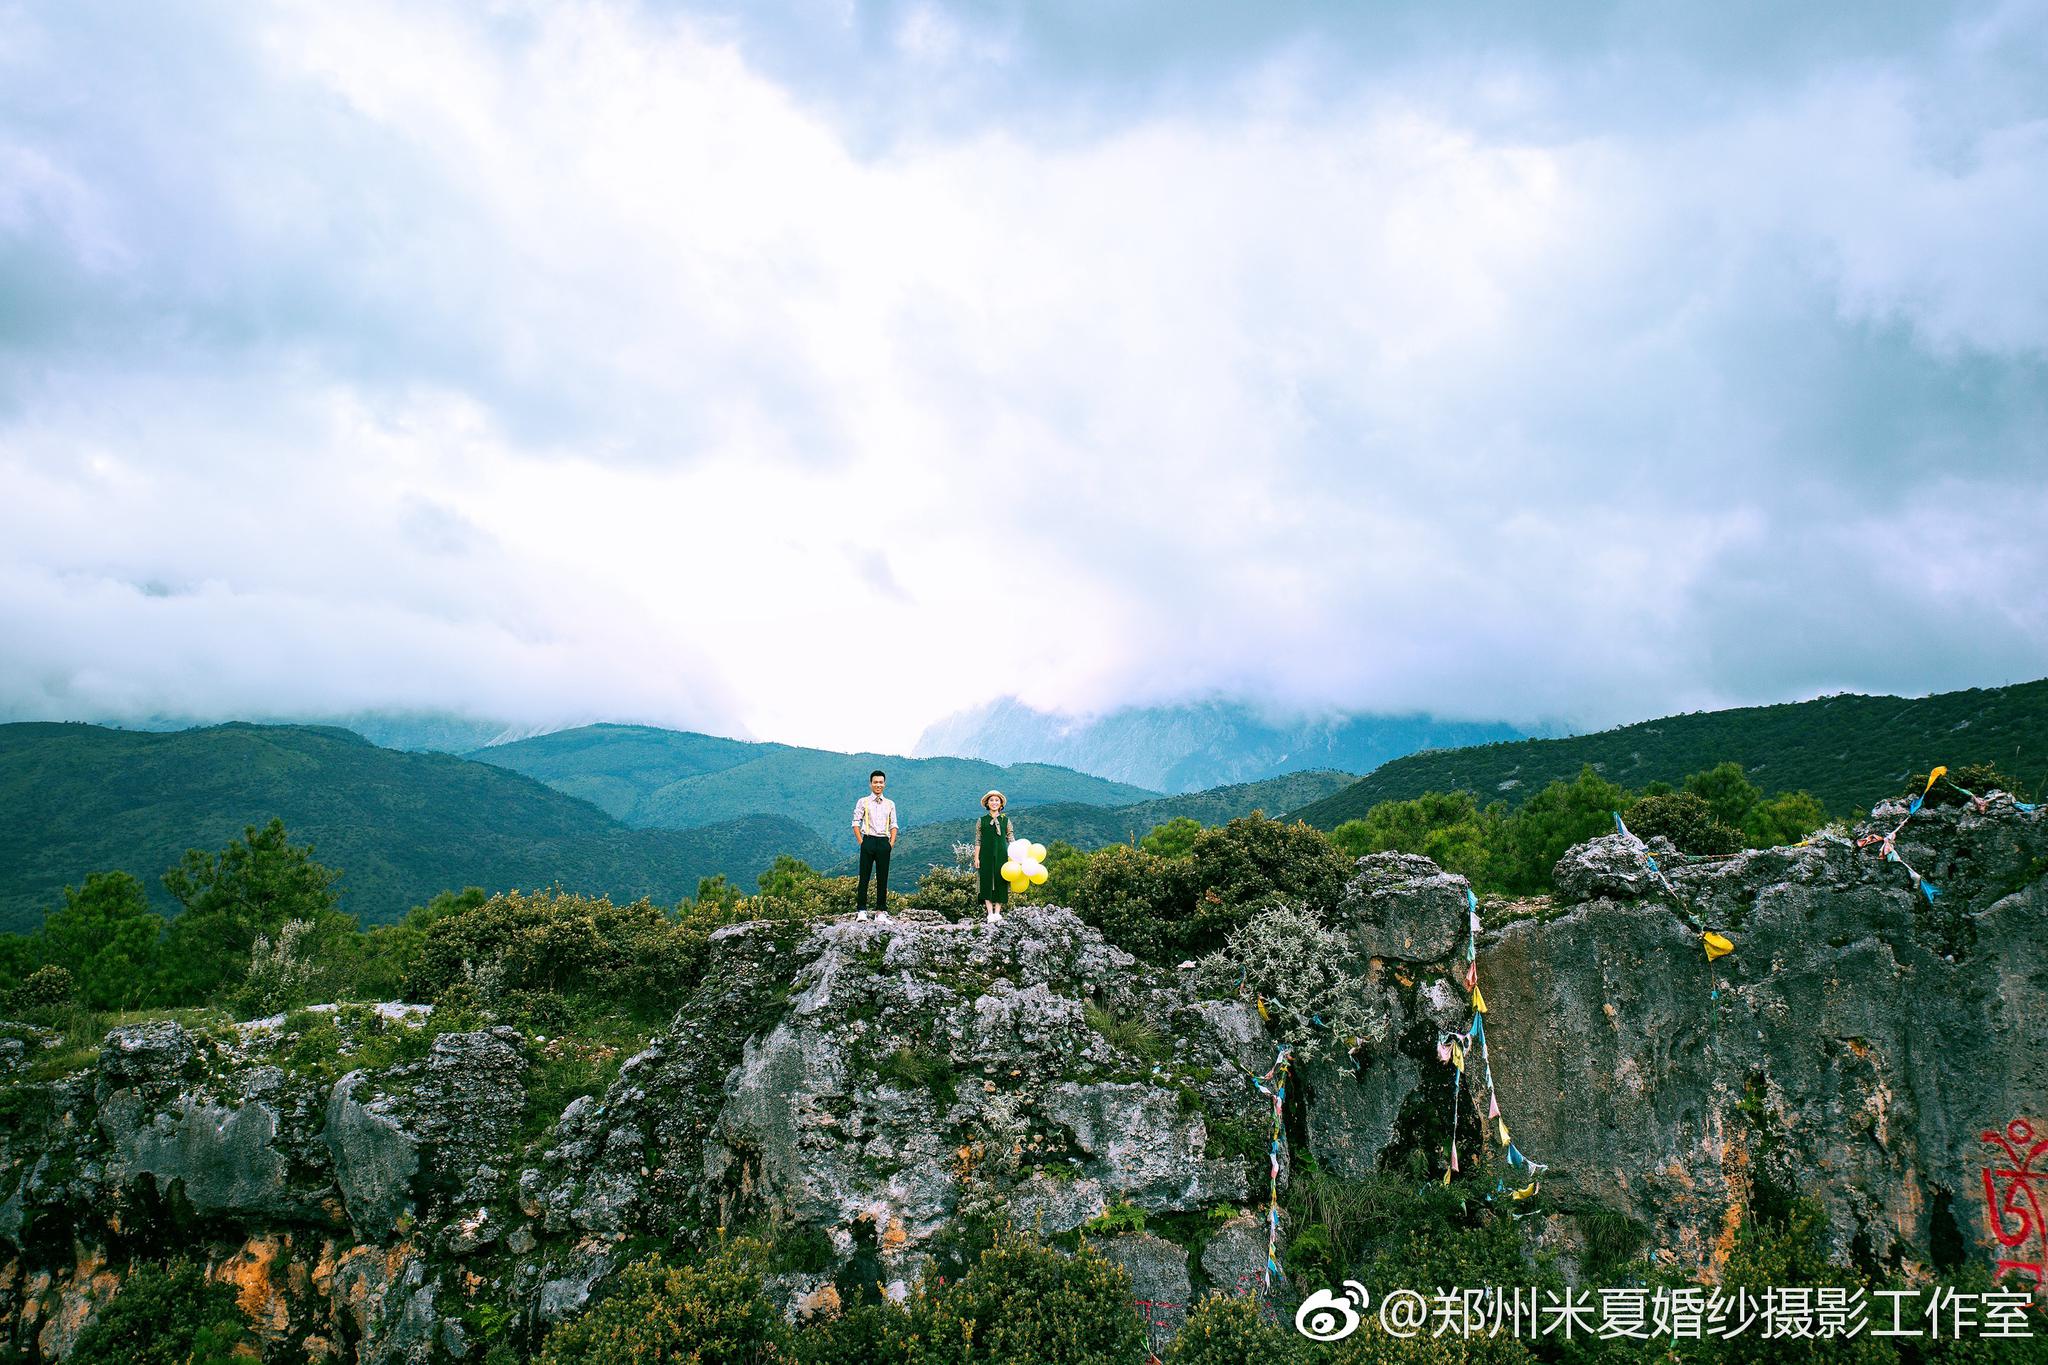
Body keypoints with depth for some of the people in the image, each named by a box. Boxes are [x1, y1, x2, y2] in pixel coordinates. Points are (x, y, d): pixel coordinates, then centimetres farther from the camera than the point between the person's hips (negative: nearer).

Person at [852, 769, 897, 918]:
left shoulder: (890, 804, 13)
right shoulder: (863, 802, 4)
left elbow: (893, 826, 14)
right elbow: (856, 823, 2)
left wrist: (891, 843, 1)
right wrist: (861, 842, -6)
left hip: (884, 842, 2)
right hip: (868, 840, -2)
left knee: (883, 877, 5)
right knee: (864, 876, -1)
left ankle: (882, 909, 11)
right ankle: (861, 909, 4)